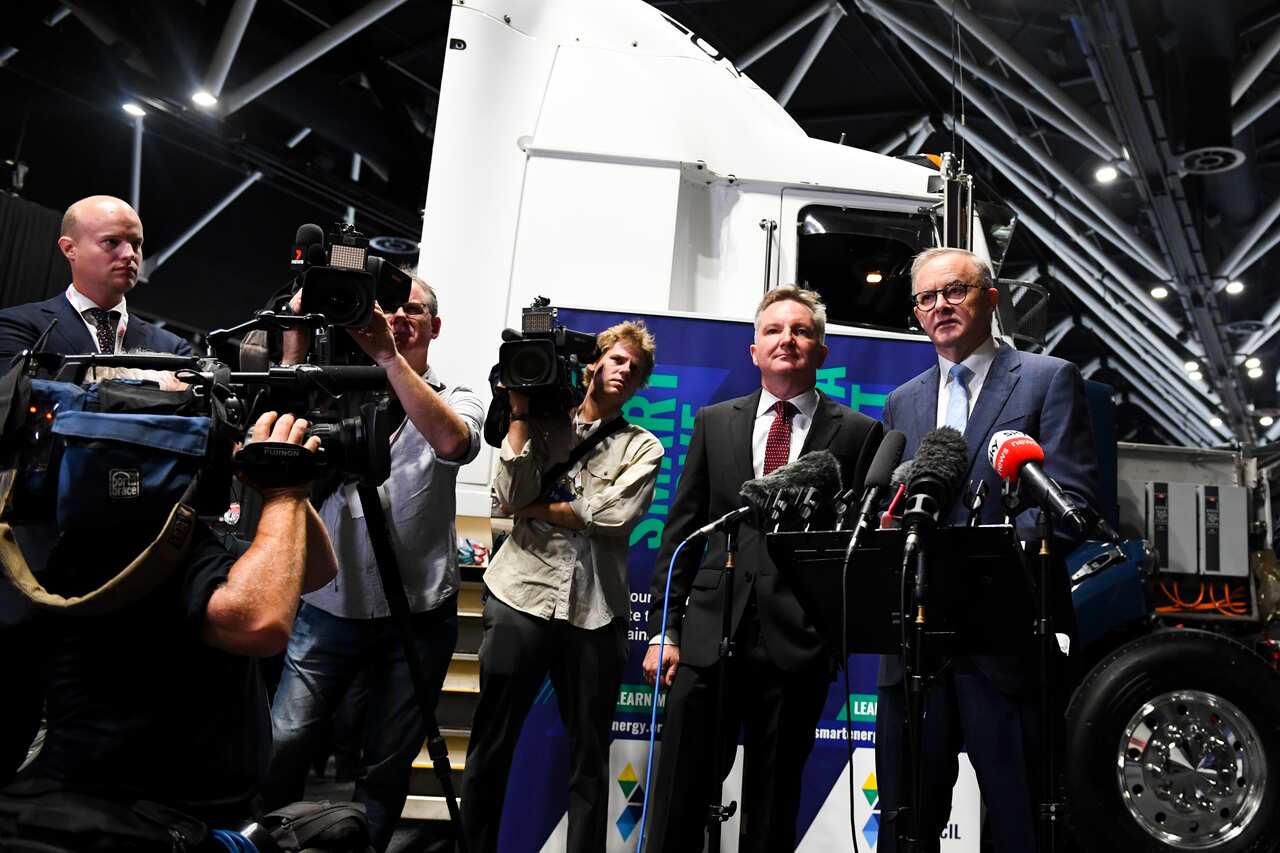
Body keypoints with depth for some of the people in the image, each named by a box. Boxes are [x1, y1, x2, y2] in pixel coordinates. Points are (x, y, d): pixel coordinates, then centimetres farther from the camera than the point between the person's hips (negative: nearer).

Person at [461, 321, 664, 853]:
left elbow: (617, 514, -8)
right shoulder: (542, 424, 11)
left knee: (589, 754, 10)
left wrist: (539, 508, -3)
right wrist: (520, 410, -3)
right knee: (490, 746, 6)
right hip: (520, 596, 0)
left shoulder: (643, 447, 10)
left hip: (595, 610, 1)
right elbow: (511, 495, -6)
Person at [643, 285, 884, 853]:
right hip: (710, 635, 1)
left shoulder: (858, 432, 4)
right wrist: (663, 630, 3)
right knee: (678, 802, 4)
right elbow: (681, 530, 8)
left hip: (799, 641, -1)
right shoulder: (714, 422, 10)